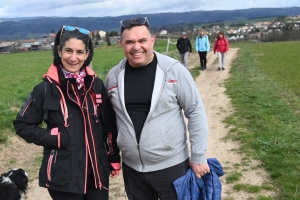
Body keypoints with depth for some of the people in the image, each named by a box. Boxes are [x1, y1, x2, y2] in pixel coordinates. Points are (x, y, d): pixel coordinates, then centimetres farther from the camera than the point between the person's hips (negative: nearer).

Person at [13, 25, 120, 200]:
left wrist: (114, 159, 8)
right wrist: (52, 137, -11)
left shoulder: (96, 85, 1)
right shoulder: (46, 89, -7)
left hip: (97, 171, 3)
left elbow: (109, 125, 7)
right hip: (64, 175, -3)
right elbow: (22, 124, 1)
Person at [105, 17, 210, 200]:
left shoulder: (174, 70, -12)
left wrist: (198, 157, -7)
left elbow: (196, 112, -8)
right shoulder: (114, 75, -1)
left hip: (171, 166, -3)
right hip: (132, 168, 3)